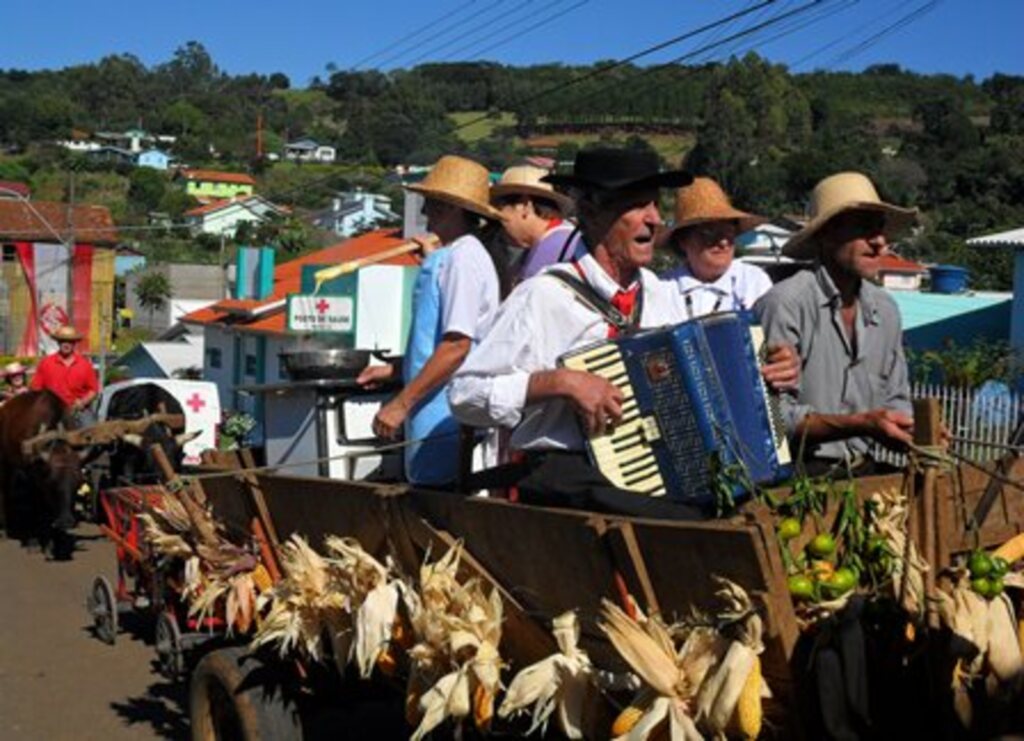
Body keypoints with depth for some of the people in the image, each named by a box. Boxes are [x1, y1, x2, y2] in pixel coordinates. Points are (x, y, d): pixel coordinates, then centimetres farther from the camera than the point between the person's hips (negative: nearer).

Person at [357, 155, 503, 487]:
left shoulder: (463, 258, -14)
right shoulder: (447, 258, 16)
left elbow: (456, 346, -23)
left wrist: (401, 403, -21)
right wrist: (394, 369, 22)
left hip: (447, 424, -10)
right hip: (437, 415, 10)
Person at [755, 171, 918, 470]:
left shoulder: (884, 309, 11)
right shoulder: (786, 304, -13)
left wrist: (911, 430, -2)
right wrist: (861, 424, -21)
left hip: (861, 468, 7)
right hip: (796, 473, -7)